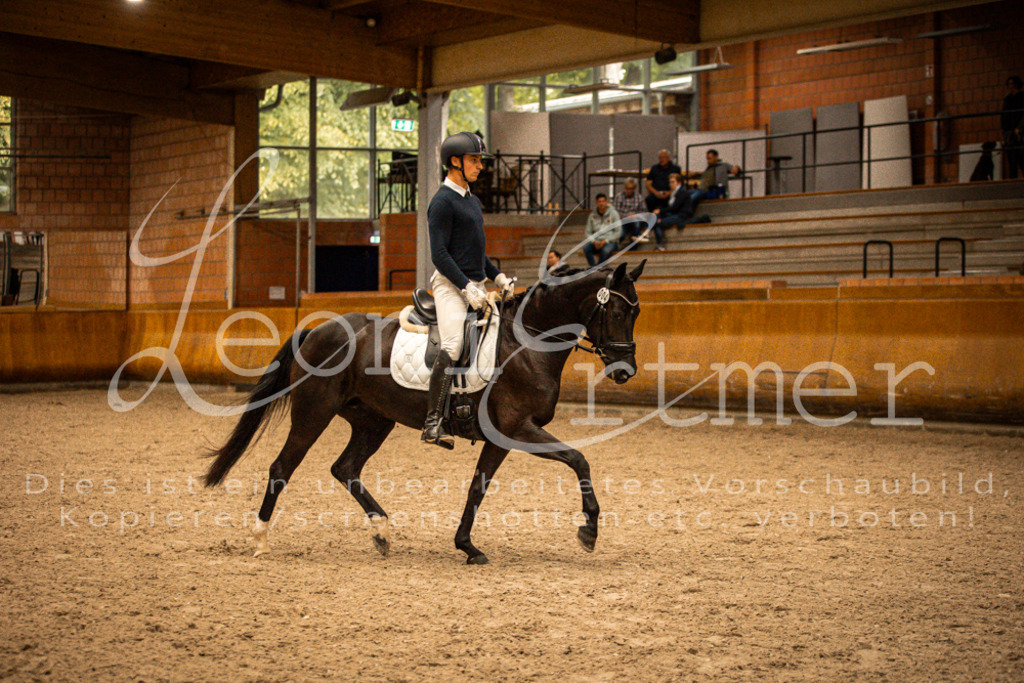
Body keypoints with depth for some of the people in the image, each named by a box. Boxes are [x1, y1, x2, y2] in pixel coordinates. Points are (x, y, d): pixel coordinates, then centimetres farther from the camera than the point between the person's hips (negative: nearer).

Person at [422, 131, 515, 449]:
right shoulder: (443, 201, -9)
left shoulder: (473, 201, 20)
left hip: (475, 285, 10)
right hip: (451, 285, -9)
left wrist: (498, 277, 15)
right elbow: (439, 255, -16)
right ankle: (432, 425, -23)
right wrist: (467, 288, -21)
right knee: (452, 348, -21)